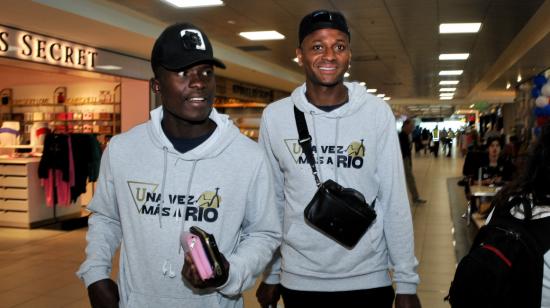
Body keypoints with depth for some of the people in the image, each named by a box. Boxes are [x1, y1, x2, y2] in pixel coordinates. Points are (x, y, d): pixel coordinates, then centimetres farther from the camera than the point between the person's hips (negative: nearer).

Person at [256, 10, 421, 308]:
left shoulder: (377, 112, -6)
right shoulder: (275, 116, -4)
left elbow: (395, 201, -4)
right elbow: (272, 201, 3)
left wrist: (407, 283, -5)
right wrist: (270, 274, 5)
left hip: (369, 279, 0)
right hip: (299, 280, 1)